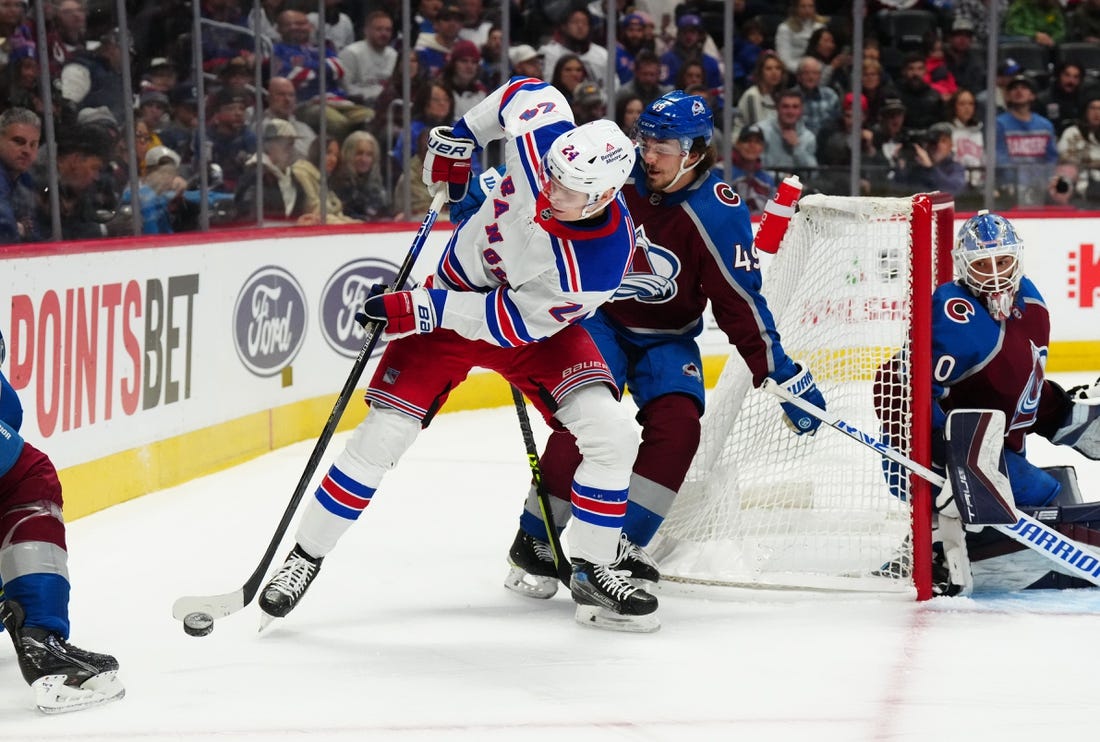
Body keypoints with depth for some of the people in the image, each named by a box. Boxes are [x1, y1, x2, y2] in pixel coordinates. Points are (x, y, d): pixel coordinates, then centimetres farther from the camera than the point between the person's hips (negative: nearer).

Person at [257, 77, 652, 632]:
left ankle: (592, 573, 0)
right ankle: (306, 556, 7)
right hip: (456, 288, 2)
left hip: (536, 326, -2)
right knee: (382, 434, -8)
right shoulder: (541, 137, -29)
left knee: (610, 435, -19)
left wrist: (422, 310, -28)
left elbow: (514, 322, -28)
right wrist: (458, 139, 1)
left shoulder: (599, 264, -36)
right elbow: (528, 92, -4)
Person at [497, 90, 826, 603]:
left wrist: (782, 373, -21)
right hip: (598, 315, -1)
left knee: (677, 427, -20)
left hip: (667, 335, 1)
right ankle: (532, 543, -8)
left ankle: (624, 549, -8)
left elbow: (740, 302, -19)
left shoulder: (718, 213, -22)